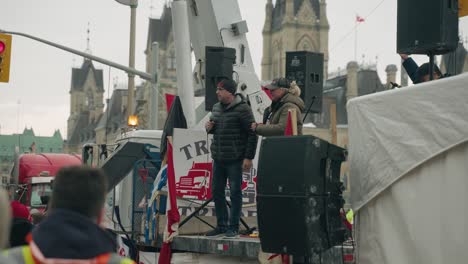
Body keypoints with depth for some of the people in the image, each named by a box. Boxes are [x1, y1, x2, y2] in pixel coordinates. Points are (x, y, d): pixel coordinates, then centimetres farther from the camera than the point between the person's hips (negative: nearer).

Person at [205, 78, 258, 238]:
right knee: (217, 191, 10)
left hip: (235, 159, -7)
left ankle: (233, 227, 9)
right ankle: (221, 226, 21)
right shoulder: (216, 108, 13)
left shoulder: (242, 109, -11)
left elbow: (252, 133, -12)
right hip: (218, 158, 8)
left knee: (235, 192, 0)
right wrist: (209, 128, 3)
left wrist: (249, 157, -14)